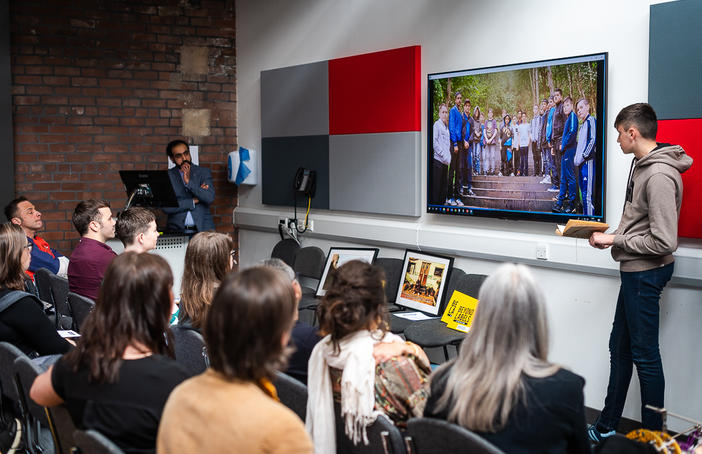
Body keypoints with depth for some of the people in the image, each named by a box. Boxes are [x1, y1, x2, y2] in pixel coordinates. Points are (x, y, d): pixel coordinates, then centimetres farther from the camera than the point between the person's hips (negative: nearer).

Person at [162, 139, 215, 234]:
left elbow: (210, 198, -6)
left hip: (202, 228, 0)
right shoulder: (167, 176, 6)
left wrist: (189, 182, -12)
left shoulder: (204, 172, 8)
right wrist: (194, 201, -5)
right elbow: (165, 207, -5)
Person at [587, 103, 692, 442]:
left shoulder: (659, 175, -23)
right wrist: (613, 236, 4)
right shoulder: (642, 165, 9)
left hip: (646, 273, -10)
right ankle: (607, 427, 31)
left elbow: (664, 242, -26)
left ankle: (653, 436, 17)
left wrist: (615, 240, -17)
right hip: (635, 271, 10)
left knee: (645, 356, 2)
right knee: (619, 349, 18)